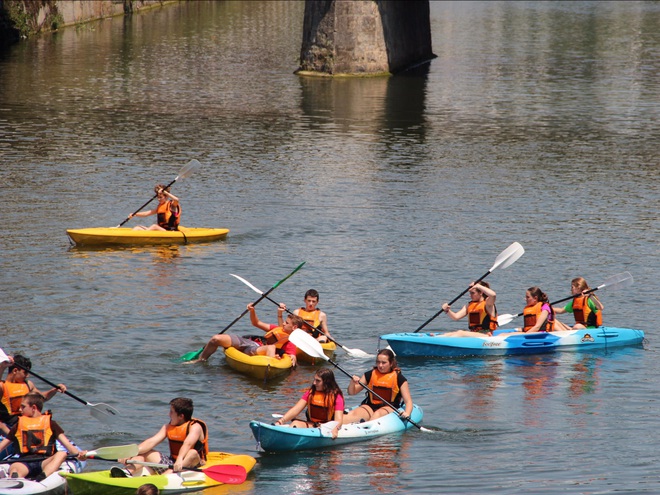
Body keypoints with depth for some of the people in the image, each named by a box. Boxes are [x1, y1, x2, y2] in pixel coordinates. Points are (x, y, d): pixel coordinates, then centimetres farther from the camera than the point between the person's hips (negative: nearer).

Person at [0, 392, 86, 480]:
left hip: (44, 462, -1)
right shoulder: (19, 425, 26)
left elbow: (66, 443, 7)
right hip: (24, 462, 1)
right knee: (14, 468, -35)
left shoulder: (50, 424, 19)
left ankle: (41, 478, -59)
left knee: (61, 454, -32)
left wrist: (78, 453, -14)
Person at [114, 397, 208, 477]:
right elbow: (151, 442, -2)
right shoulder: (168, 427, 9)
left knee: (192, 453, -37)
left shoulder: (195, 427, -10)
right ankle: (129, 471, -31)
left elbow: (187, 444, -30)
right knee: (144, 453, 0)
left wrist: (180, 460, -49)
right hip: (172, 463, 7)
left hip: (191, 466, -6)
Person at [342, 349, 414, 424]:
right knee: (354, 414, -31)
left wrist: (407, 413, -23)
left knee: (377, 414, -39)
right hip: (370, 407, 2)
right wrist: (353, 382, -9)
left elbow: (408, 401, -2)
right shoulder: (370, 375, 10)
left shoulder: (399, 379, 2)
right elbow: (351, 392, 14)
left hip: (390, 408, -2)